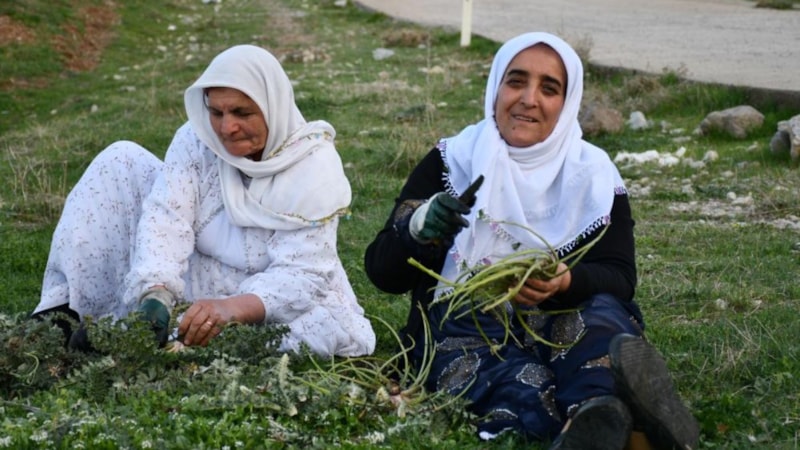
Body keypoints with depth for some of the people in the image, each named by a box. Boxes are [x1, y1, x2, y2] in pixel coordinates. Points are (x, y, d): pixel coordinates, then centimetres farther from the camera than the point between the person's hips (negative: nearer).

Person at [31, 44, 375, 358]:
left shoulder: (315, 167, -20)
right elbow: (166, 217, -23)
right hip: (197, 278, 3)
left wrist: (234, 307, -46)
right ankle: (63, 308, -16)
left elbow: (302, 273, -27)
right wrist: (157, 293, -42)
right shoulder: (197, 139, -11)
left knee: (340, 330, -36)